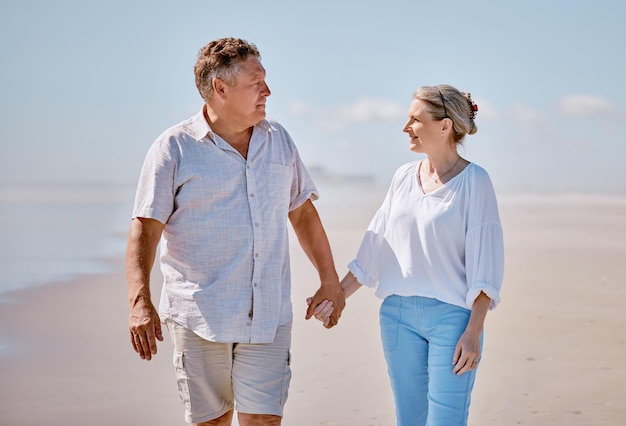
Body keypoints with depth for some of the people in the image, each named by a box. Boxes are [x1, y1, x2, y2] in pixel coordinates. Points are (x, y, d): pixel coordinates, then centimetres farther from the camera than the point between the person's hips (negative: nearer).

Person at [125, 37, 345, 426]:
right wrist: (140, 302, -23)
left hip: (269, 317, 3)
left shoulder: (279, 140, 10)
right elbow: (145, 229, -10)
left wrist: (330, 281, 19)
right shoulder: (175, 149, -5)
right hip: (200, 317, -3)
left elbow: (303, 212, 19)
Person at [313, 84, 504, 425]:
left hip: (451, 316, -5)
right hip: (398, 314, 5)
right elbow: (374, 249, 14)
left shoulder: (473, 181, -7)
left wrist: (473, 332, -15)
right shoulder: (404, 177, 9)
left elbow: (485, 264, -10)